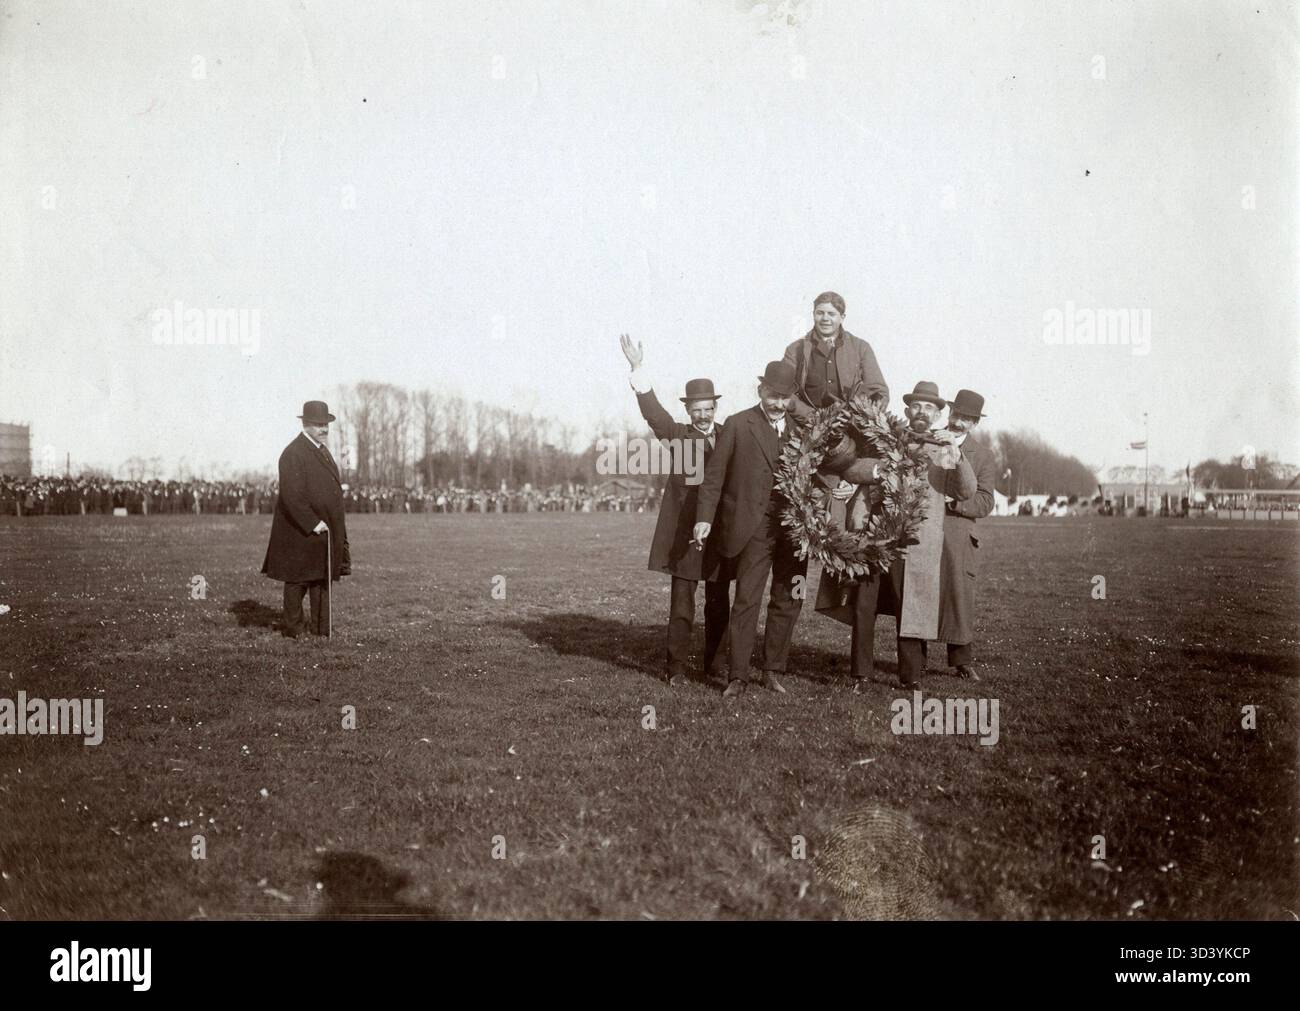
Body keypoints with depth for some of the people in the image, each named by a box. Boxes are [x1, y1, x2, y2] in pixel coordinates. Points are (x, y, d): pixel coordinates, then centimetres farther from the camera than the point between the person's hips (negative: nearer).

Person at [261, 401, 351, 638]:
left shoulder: (323, 450, 14)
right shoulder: (293, 454, -15)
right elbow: (291, 495, -22)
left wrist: (337, 525, 15)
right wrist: (313, 523, -25)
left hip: (325, 532, 8)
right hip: (301, 531, -8)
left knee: (322, 580, 10)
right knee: (297, 582, 3)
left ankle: (321, 629, 15)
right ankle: (293, 630, 13)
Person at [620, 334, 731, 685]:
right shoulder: (678, 434, 4)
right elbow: (653, 411, -10)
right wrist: (637, 369, -21)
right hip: (683, 531, -2)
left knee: (718, 602, 9)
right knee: (681, 602, 0)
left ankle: (713, 663, 20)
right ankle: (676, 666, 7)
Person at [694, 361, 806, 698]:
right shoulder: (738, 425, 1)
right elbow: (714, 475, -2)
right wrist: (704, 518, -11)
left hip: (794, 526, 4)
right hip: (754, 525, -4)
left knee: (788, 601, 7)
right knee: (746, 600, -6)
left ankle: (772, 671, 18)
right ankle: (738, 675, 1)